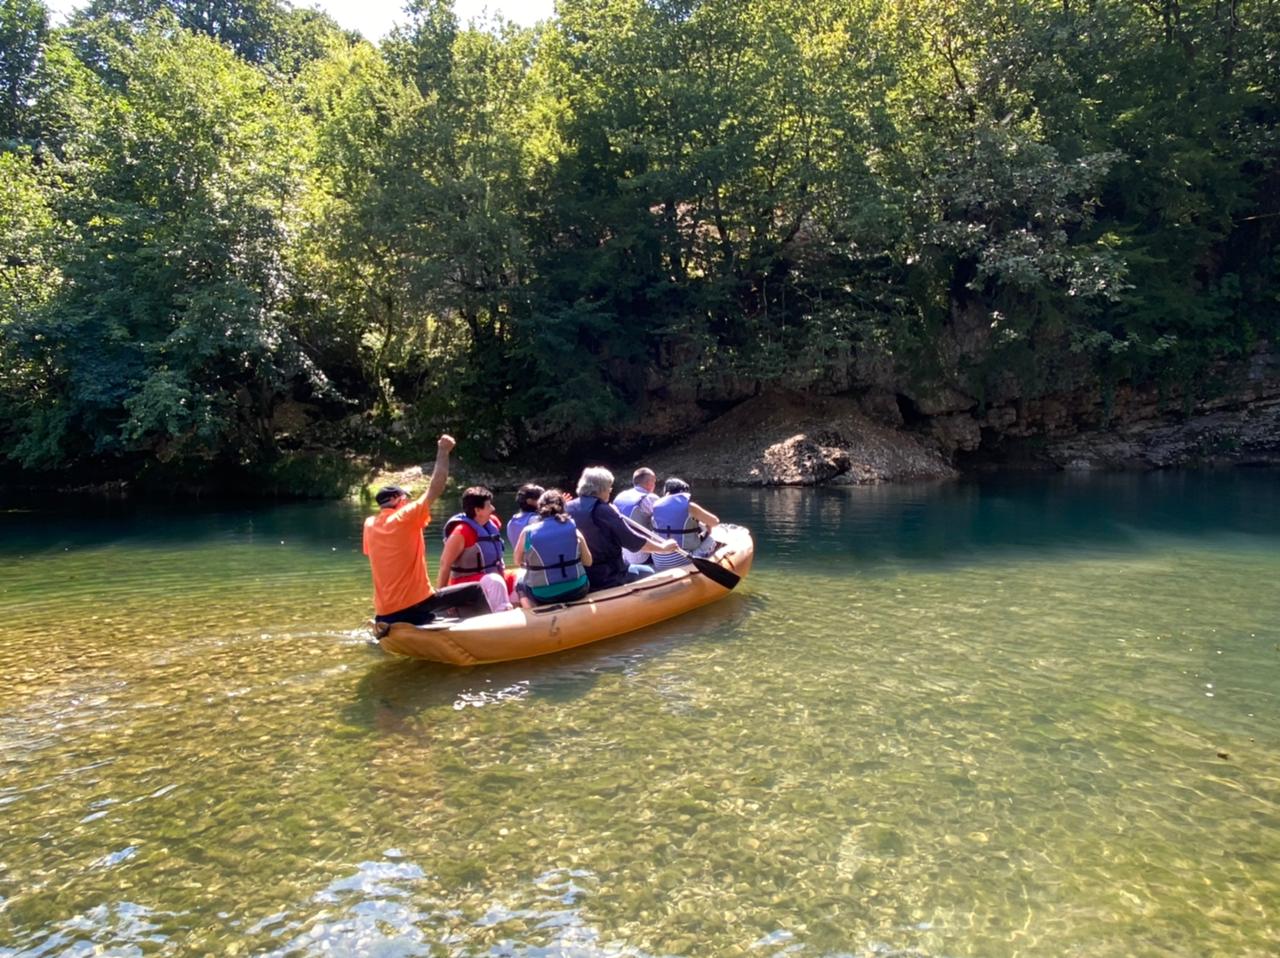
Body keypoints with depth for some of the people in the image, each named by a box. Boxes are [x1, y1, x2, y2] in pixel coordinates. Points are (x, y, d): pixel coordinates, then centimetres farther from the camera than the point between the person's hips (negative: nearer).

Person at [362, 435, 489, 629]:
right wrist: (443, 451, 0)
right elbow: (435, 488, -7)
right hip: (417, 603, -6)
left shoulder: (369, 525, 9)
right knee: (475, 592, 0)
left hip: (385, 612, 7)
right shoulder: (406, 517, -8)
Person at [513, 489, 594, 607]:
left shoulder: (528, 532, -8)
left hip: (543, 595, -1)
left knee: (520, 584, 30)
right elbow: (588, 562, 1)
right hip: (576, 590, 2)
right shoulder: (574, 529, -5)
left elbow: (518, 561, 7)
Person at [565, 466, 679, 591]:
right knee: (647, 573, 16)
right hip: (607, 578, -7)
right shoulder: (603, 511, -19)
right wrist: (663, 547, -3)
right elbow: (634, 542, -15)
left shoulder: (568, 508, -1)